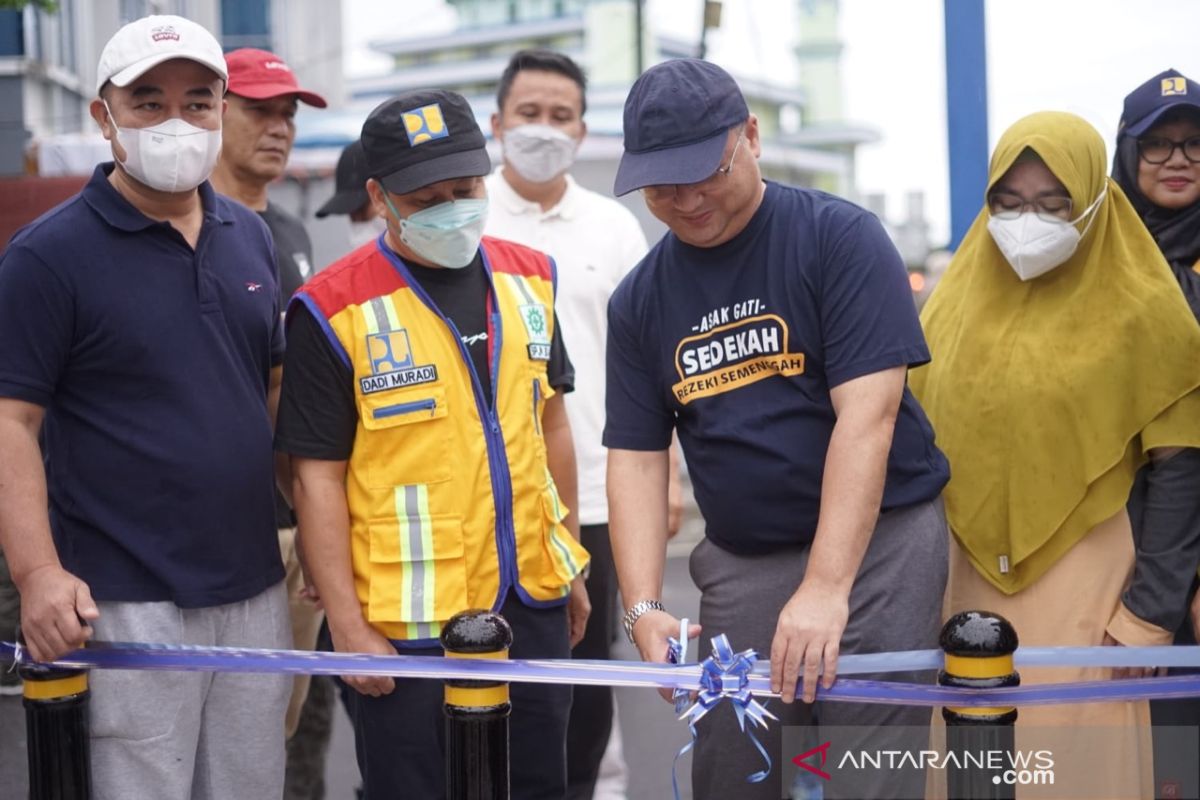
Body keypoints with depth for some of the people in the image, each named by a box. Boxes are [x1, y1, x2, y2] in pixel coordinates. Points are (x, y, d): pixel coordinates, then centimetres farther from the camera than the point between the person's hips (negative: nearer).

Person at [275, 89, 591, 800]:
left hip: (534, 602, 5)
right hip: (406, 627, -5)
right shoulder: (332, 310, -11)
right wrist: (347, 627, -11)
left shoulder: (529, 278, 5)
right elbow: (319, 476, -10)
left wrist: (571, 561, 16)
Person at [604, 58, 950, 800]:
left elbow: (866, 417, -16)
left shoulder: (840, 238, -9)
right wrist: (643, 605, -8)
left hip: (876, 542, -4)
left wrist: (825, 587, -23)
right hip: (739, 564, 4)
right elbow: (636, 459, 6)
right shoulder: (640, 300, 6)